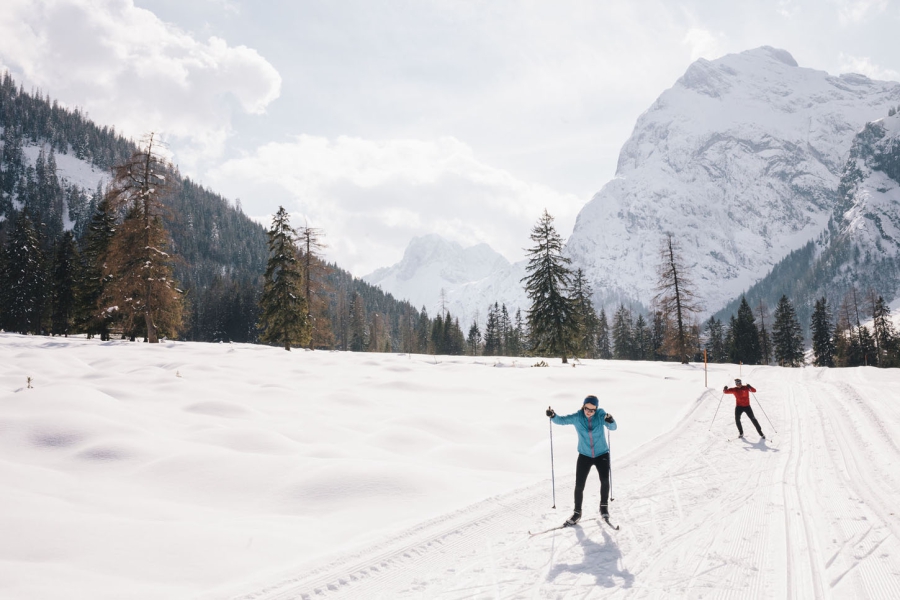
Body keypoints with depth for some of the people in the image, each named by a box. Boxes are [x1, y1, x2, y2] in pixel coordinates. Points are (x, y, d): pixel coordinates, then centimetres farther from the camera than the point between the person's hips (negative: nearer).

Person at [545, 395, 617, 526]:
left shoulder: (601, 415, -13)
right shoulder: (577, 417, -11)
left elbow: (613, 427, -22)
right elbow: (561, 420, -16)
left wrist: (610, 421, -45)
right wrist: (553, 416, -37)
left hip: (602, 454, -1)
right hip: (584, 456, 1)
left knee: (605, 479, -20)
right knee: (579, 485, 2)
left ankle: (604, 506, 6)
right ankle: (577, 512, 21)